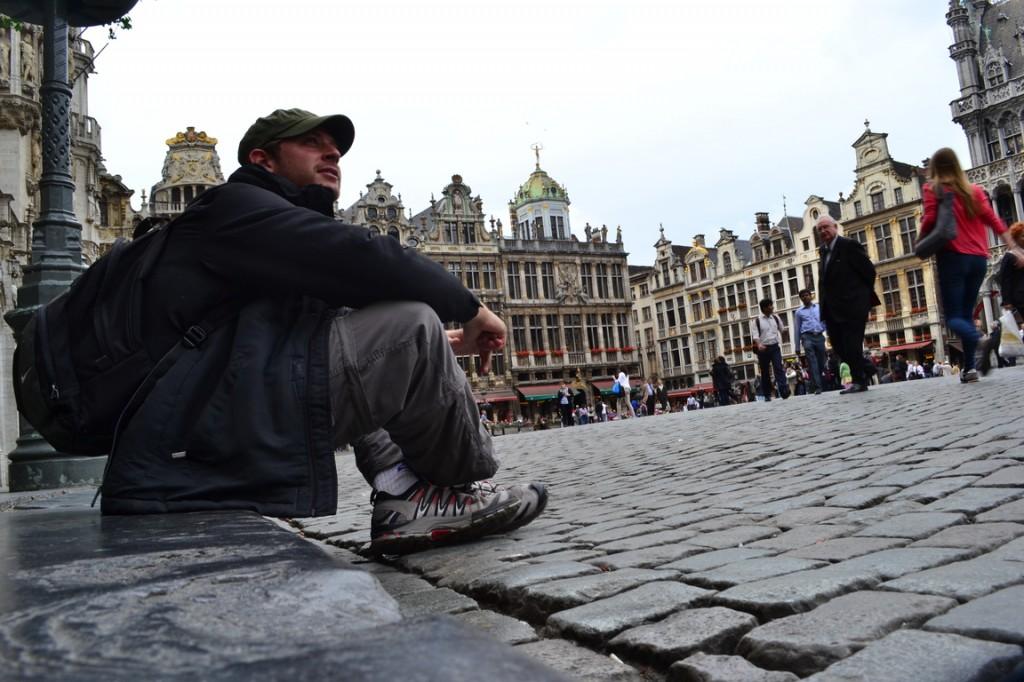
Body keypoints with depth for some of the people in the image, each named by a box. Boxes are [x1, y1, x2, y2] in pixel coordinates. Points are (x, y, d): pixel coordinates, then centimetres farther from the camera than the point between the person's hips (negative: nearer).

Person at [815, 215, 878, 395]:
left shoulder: (850, 245, -9)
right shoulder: (824, 250, 13)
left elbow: (869, 269, -8)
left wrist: (863, 295, 1)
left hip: (852, 305, -7)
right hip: (833, 308, 7)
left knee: (851, 344, -5)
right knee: (838, 345, 10)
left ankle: (859, 381, 7)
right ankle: (866, 369, 28)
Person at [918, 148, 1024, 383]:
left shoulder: (932, 189, 0)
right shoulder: (974, 190, 13)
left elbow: (930, 221, -11)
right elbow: (993, 220, 7)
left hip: (952, 257, -5)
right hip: (978, 258, 5)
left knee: (953, 317, -2)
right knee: (966, 314, 13)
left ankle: (981, 340, -34)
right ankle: (969, 367, 6)